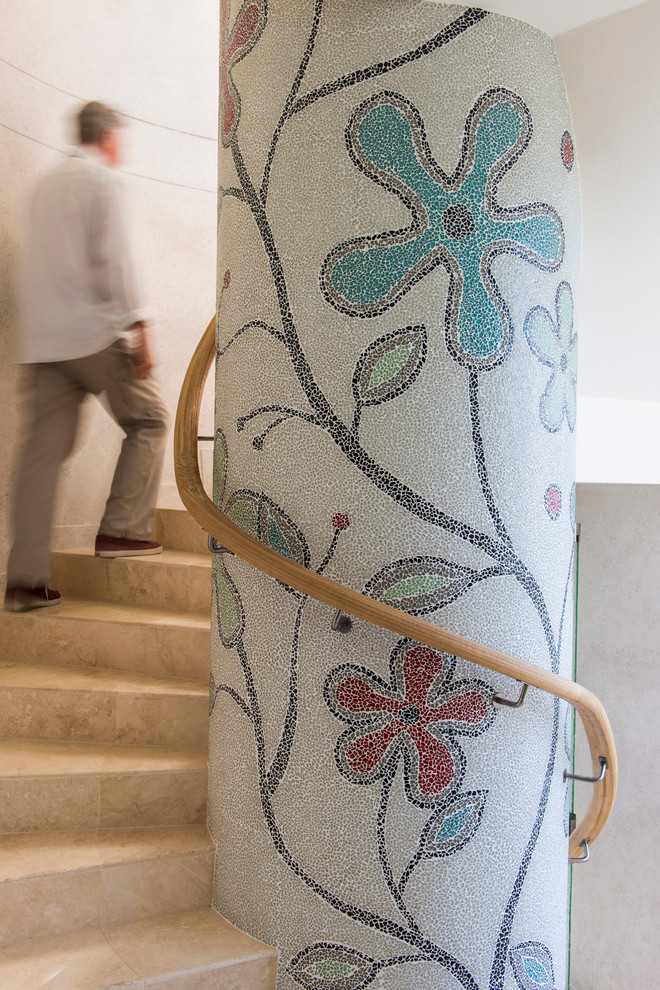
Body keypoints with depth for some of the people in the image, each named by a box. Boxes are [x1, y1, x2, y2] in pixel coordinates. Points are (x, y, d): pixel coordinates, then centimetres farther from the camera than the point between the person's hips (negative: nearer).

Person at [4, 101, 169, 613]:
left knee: (42, 453, 2)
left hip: (43, 341, 7)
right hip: (95, 332, -7)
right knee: (149, 419, 10)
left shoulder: (48, 183, 23)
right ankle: (121, 529, 3)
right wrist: (137, 325, -13)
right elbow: (115, 258, -12)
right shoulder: (104, 180, -1)